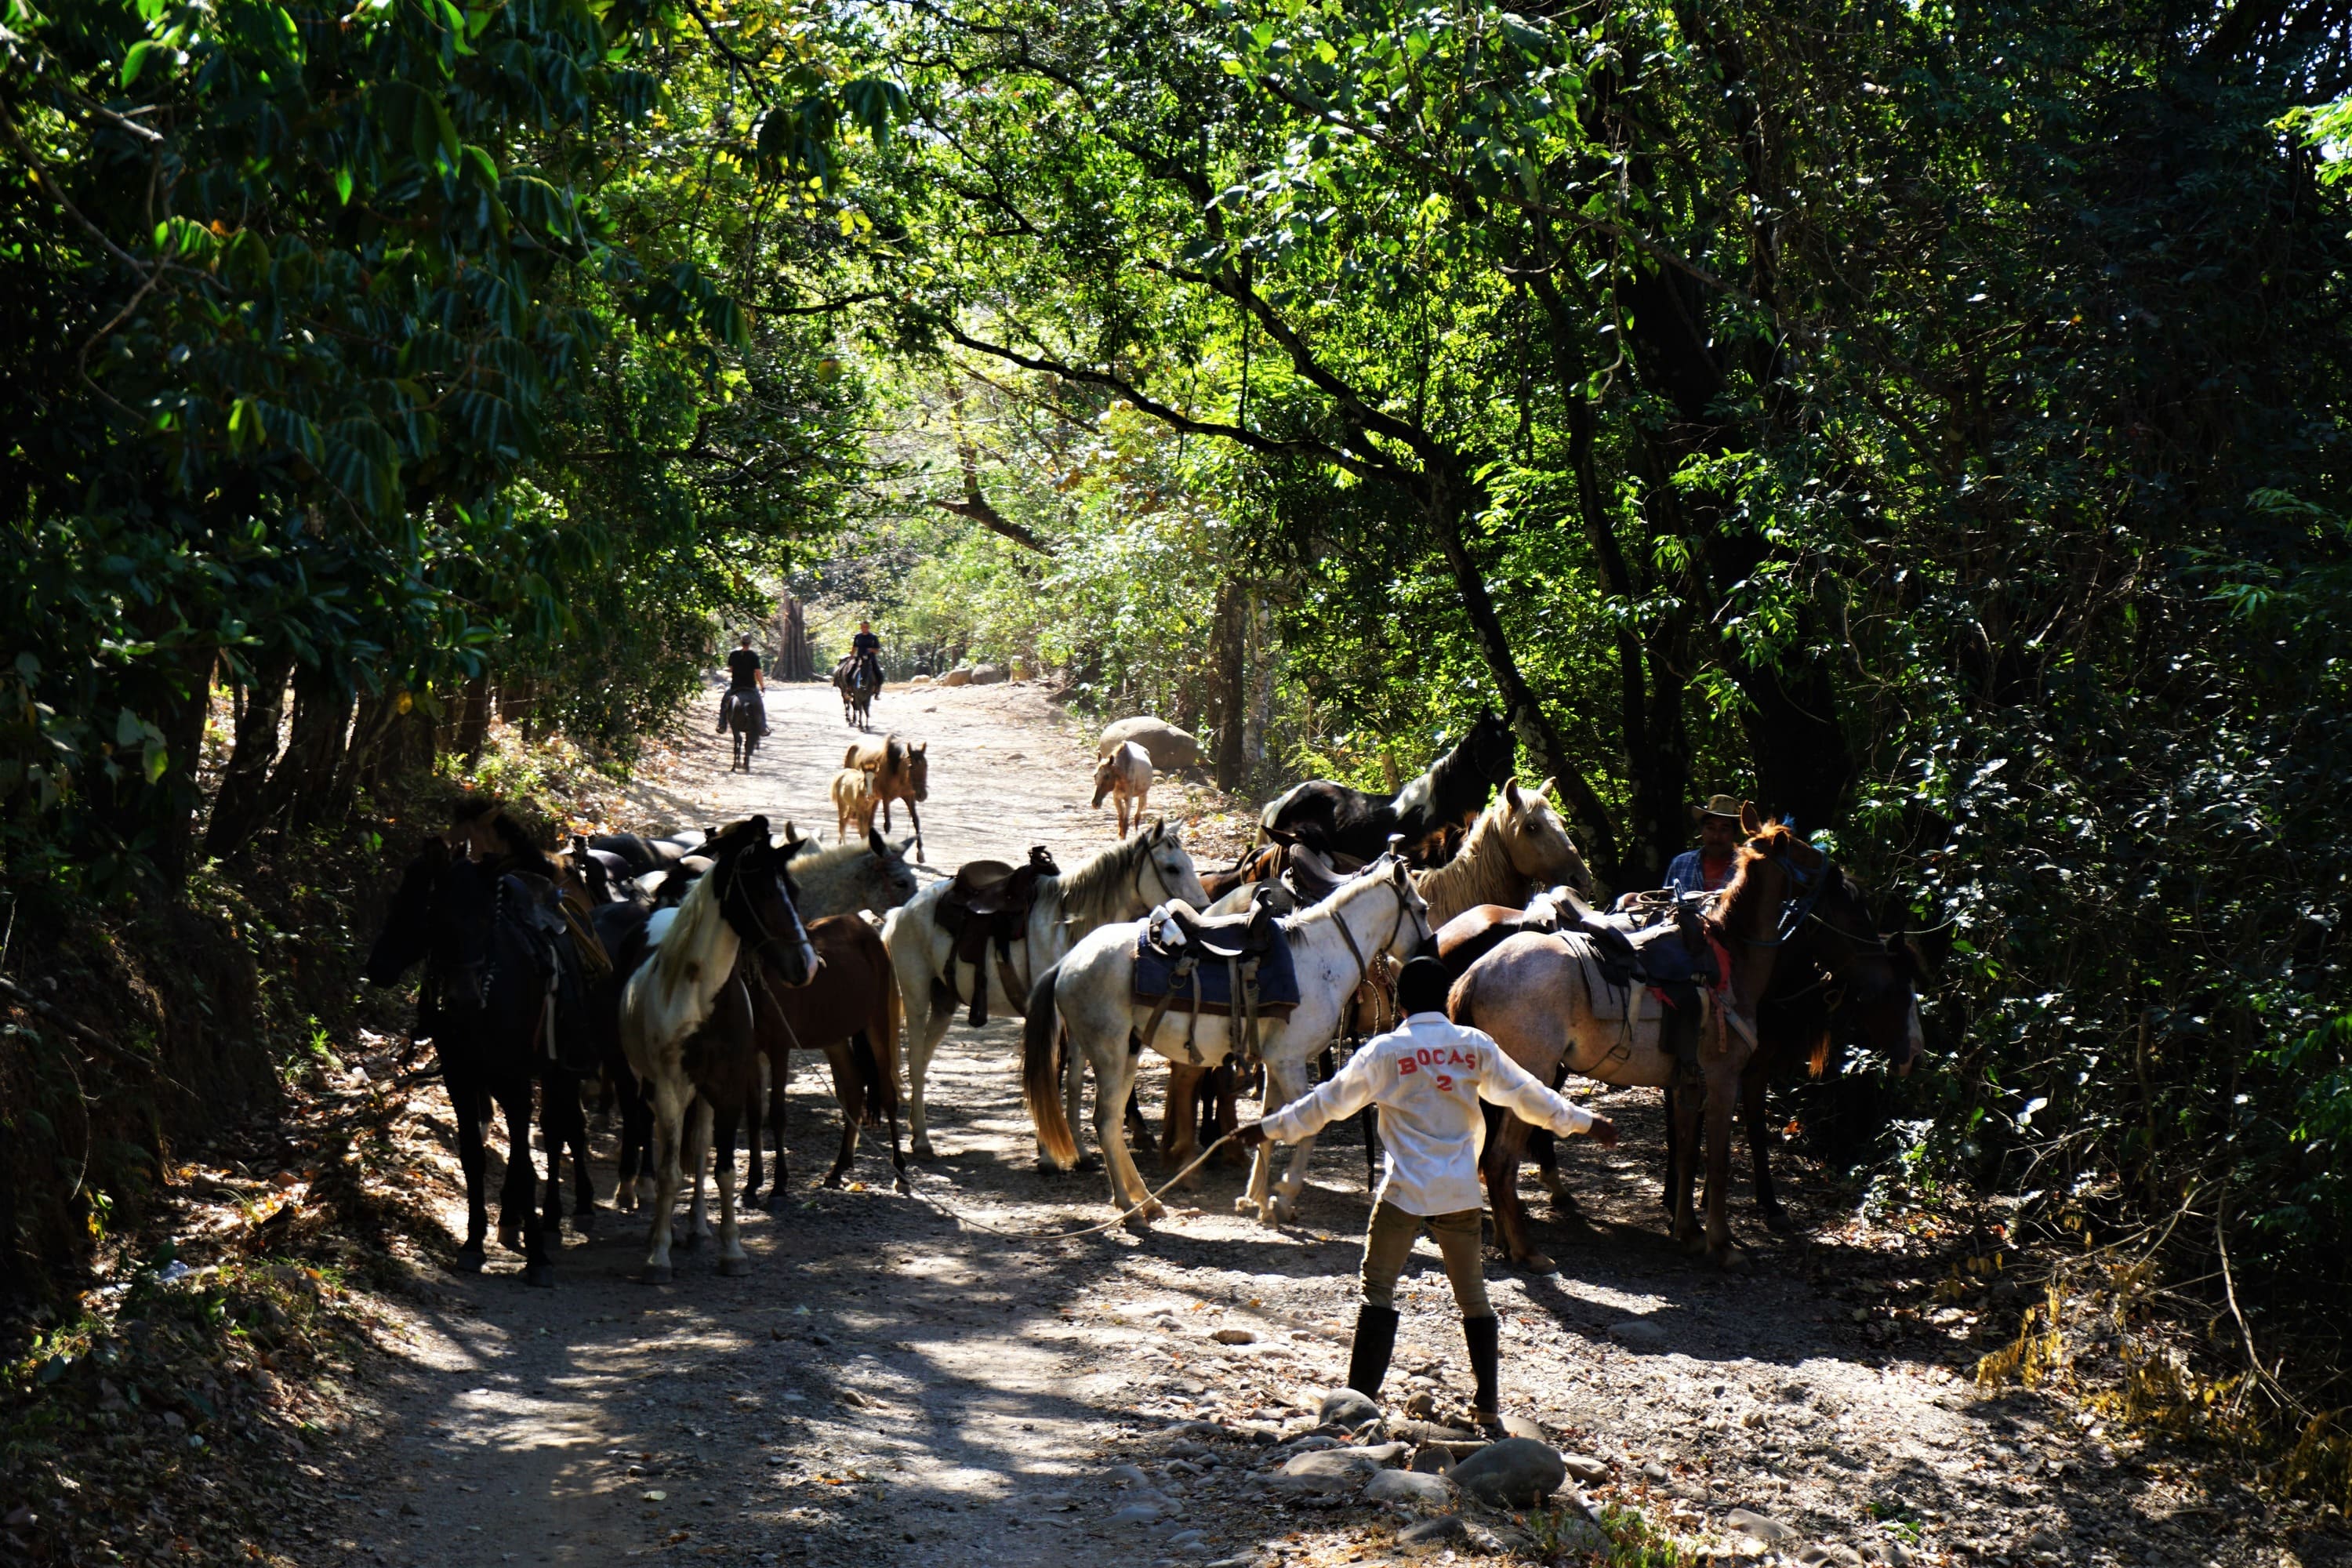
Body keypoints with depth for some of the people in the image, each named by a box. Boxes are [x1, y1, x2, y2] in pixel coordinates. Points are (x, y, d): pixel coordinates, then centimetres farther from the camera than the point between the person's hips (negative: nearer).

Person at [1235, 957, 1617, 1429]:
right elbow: (1526, 1094, 12)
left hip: (1406, 1192, -3)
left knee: (1379, 1288, 4)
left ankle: (1361, 1398, -2)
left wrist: (1271, 1128, 9)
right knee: (1472, 1292, 13)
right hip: (1461, 1193, 3)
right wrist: (1586, 1122, 25)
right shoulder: (1475, 1046, 4)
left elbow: (1331, 1101, -1)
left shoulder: (1388, 1050, -5)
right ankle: (1489, 1403, 13)